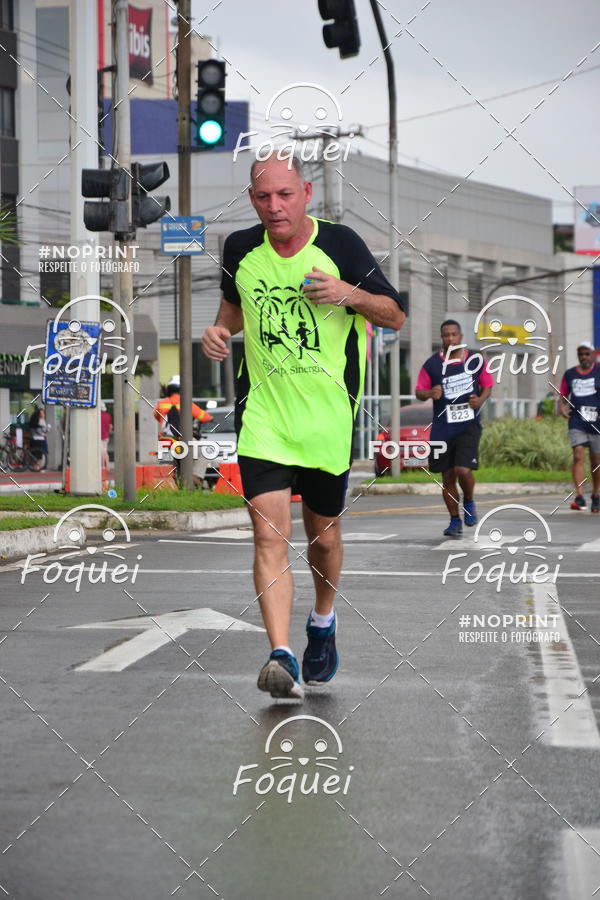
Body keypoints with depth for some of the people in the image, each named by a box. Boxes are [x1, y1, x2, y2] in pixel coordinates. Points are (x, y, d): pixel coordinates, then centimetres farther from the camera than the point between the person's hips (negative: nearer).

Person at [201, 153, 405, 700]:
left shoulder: (341, 244, -6)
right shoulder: (240, 249, 3)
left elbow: (395, 316, 0)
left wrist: (350, 295, -19)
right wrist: (221, 330, 2)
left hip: (330, 417, -1)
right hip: (262, 415, 1)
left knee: (323, 533, 13)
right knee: (270, 534, -14)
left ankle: (323, 623, 41)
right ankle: (281, 655, -20)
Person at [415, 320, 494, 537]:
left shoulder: (476, 360, 3)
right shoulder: (432, 364, 1)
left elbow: (487, 385, 14)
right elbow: (419, 391, 5)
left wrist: (480, 400, -7)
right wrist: (430, 393, -17)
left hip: (468, 425, -1)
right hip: (442, 427, 1)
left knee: (463, 470, -18)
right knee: (447, 476, 5)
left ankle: (469, 502, 13)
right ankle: (455, 521, 20)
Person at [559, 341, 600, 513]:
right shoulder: (569, 374, 9)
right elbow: (563, 395, 19)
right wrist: (562, 407, -2)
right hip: (577, 423, 1)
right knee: (578, 455, -14)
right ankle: (579, 497, -20)